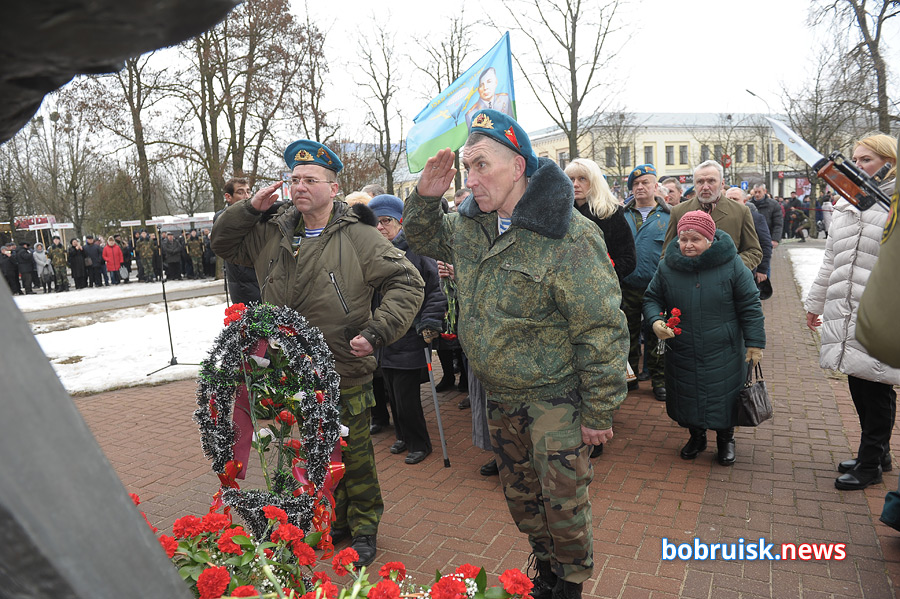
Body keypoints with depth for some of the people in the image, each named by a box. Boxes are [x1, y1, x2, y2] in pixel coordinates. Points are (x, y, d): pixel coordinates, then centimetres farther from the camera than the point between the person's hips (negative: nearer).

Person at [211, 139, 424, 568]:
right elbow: (223, 244, 16)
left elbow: (407, 282, -11)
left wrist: (376, 331, -20)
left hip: (345, 376, -5)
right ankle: (335, 520, 41)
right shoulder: (272, 234, 5)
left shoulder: (358, 238, -11)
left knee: (354, 456, 9)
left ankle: (364, 528, 30)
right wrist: (249, 208, -3)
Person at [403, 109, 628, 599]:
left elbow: (601, 331, -21)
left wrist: (599, 414, -17)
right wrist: (425, 197, -3)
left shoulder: (568, 238, -23)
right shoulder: (469, 224, -1)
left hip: (555, 398, -6)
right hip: (500, 397, 7)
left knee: (563, 503, 5)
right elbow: (423, 238, 20)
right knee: (520, 496, 21)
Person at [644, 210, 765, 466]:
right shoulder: (667, 266, -3)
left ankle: (725, 440, 33)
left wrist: (755, 343, -4)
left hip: (723, 354, -2)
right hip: (681, 353, 2)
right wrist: (655, 321, -12)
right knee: (687, 396, 12)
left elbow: (750, 306, -3)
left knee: (724, 397, 8)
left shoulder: (732, 265, -9)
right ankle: (696, 436, 37)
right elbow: (652, 298, 8)